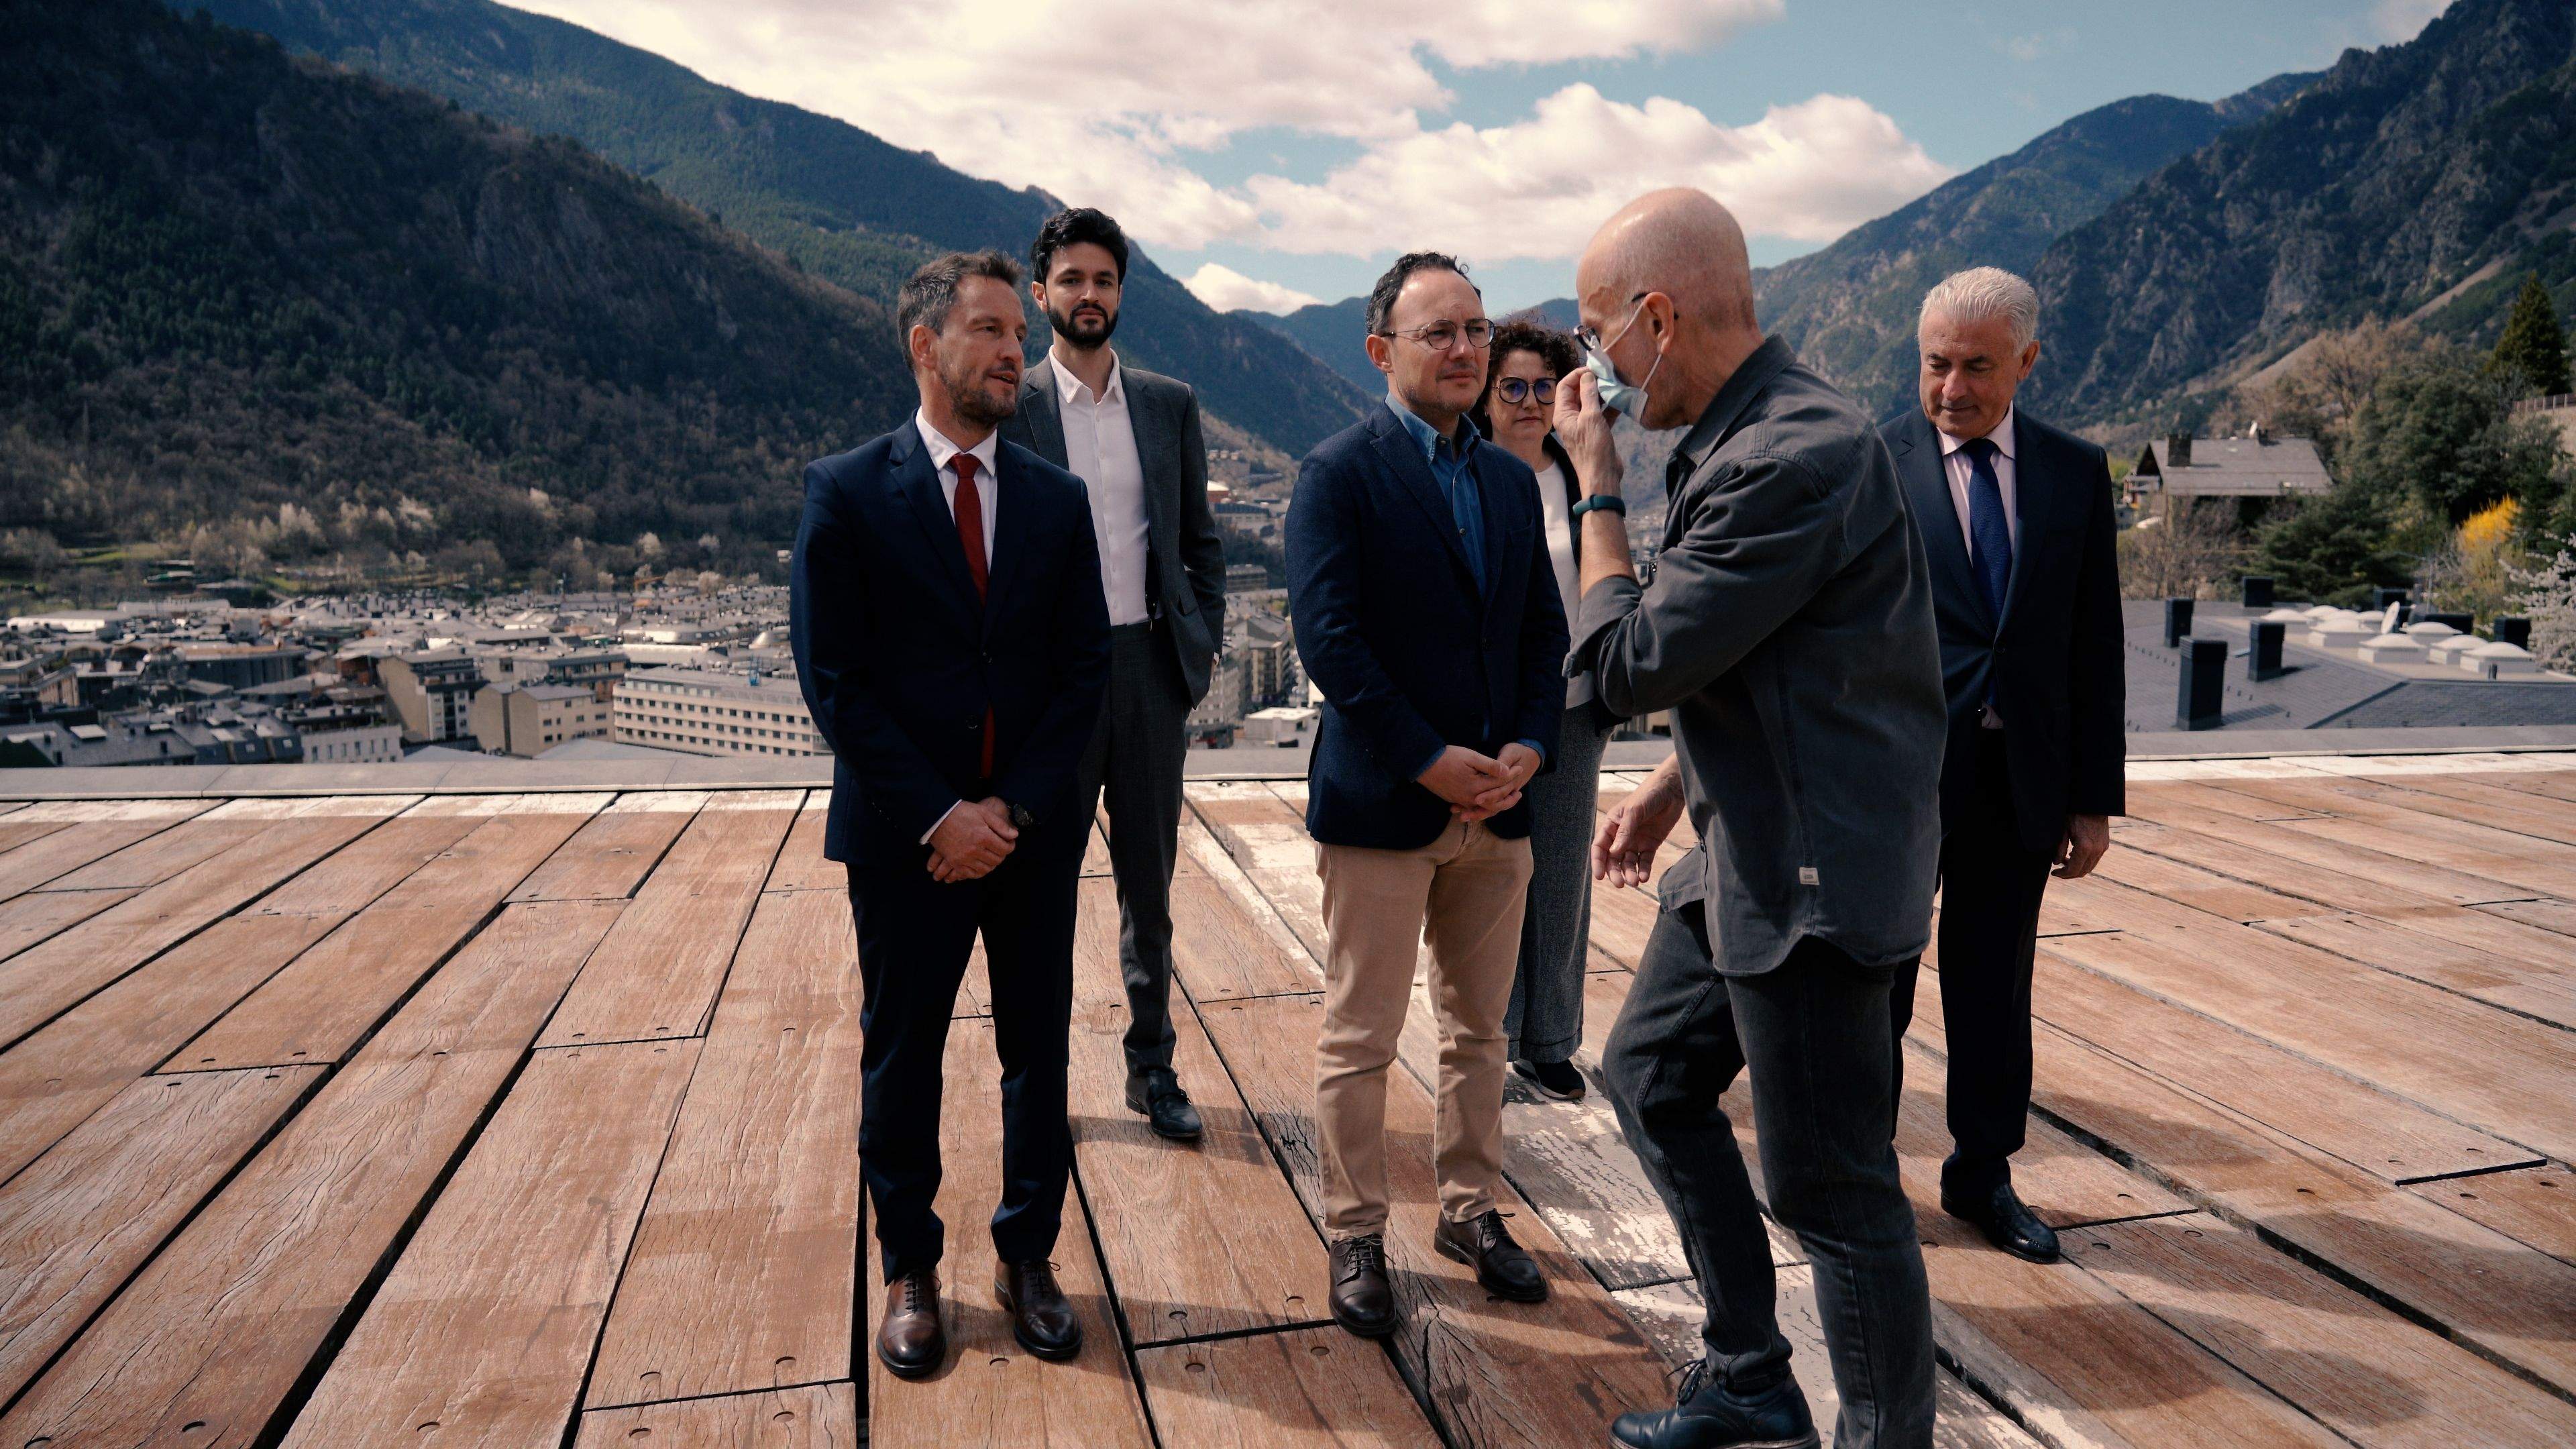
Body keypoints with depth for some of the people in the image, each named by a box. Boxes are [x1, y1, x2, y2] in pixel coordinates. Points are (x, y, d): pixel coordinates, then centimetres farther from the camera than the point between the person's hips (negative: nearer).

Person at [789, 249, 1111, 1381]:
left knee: (1040, 1052, 10)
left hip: (1034, 832, 3)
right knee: (901, 1058, 10)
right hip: (903, 837, -2)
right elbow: (833, 682, -8)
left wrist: (1010, 807, -10)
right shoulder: (846, 492, -4)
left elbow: (1083, 672, 2)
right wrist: (940, 815, -13)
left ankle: (1028, 1256, 28)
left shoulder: (1058, 500, 5)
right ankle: (910, 1273, 28)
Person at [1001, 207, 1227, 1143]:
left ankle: (1152, 1067, 25)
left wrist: (1206, 641, 3)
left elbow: (1200, 539, 13)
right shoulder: (1008, 407, -2)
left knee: (1149, 883, 12)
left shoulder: (1170, 404, 8)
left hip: (1151, 667, 3)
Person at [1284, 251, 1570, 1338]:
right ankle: (1355, 1238, 20)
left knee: (1478, 1031, 16)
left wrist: (1529, 747, -5)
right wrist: (1431, 761, -18)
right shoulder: (1339, 473, -7)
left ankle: (1470, 1210, 32)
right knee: (1360, 1043, 4)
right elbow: (1329, 639, -16)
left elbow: (1544, 632, 11)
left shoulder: (1512, 481, 12)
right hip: (1381, 801, -6)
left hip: (1498, 799, 6)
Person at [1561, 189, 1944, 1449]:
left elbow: (1628, 664, -21)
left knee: (1832, 1190, 1)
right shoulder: (1736, 436, 9)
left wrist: (1595, 486, -10)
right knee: (1650, 1076, 21)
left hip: (1817, 875, -11)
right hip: (1746, 853, 11)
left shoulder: (1795, 455, -24)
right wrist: (1675, 787, 18)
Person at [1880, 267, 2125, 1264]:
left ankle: (1982, 1173, 32)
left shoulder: (2076, 473, 4)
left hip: (2020, 786, 3)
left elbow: (2094, 648, 6)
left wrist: (2095, 798, 4)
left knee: (1995, 987, 15)